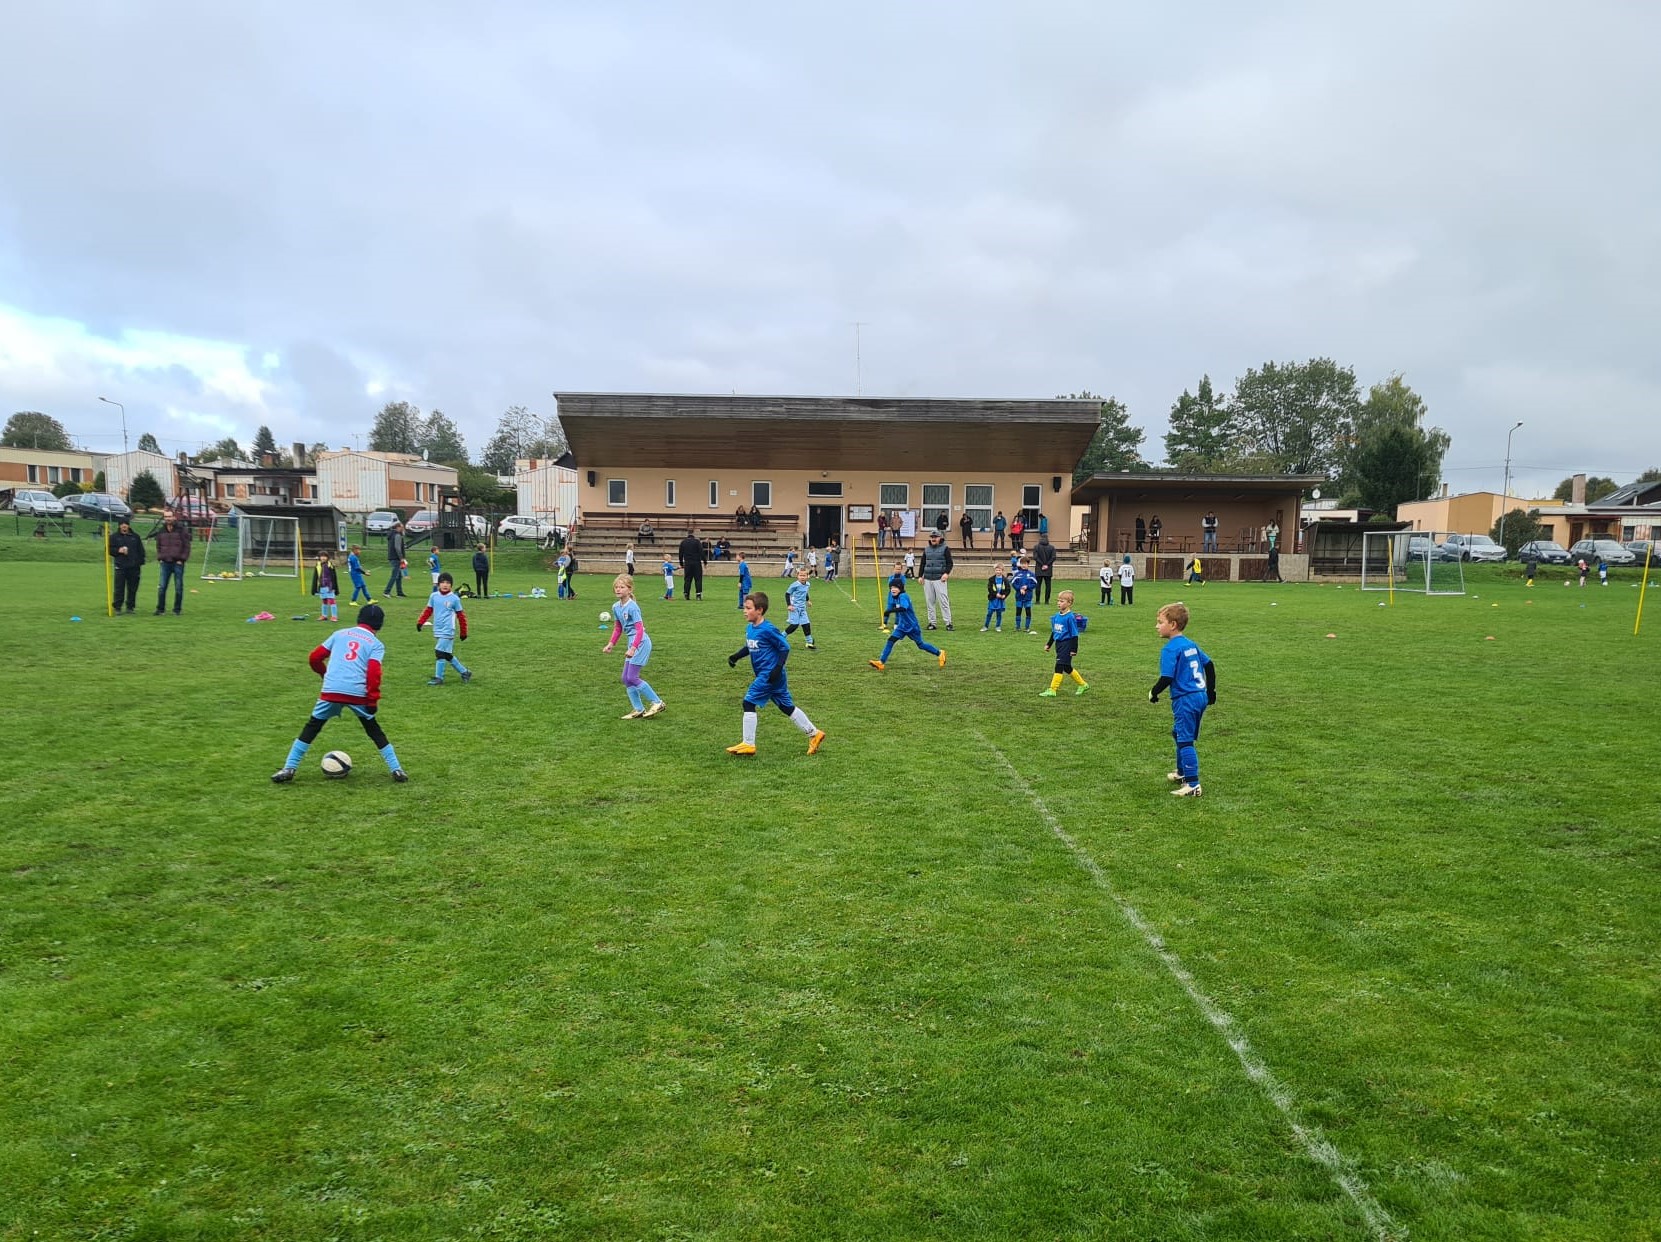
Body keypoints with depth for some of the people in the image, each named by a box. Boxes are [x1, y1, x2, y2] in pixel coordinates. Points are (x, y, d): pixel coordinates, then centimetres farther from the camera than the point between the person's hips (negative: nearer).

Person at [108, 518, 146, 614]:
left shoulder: (135, 537, 13)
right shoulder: (114, 537, 9)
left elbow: (141, 551, 14)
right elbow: (109, 549, 7)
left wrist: (141, 563, 7)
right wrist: (118, 550, -11)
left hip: (134, 567, 2)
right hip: (120, 567, -2)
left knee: (132, 588, 4)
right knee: (119, 588, -4)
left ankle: (130, 607, 12)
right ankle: (117, 608, 1)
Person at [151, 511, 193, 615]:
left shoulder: (181, 530, -4)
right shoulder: (161, 531, 9)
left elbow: (187, 546, -4)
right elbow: (158, 546, 19)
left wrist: (182, 559, -10)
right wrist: (160, 557, 6)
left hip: (178, 563, -3)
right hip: (165, 563, 3)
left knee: (178, 588, 2)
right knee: (162, 587, 2)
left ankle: (177, 609, 10)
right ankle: (160, 609, 10)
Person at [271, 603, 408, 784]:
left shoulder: (340, 633, 18)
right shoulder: (377, 644, 10)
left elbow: (314, 658, 17)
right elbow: (373, 674, -4)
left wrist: (325, 674, 35)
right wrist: (373, 700, -2)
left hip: (331, 691, 1)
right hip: (358, 694, -1)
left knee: (311, 728, 18)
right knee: (375, 731, 16)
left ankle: (288, 769, 13)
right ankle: (396, 770, 13)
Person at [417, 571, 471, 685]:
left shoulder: (455, 599, -5)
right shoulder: (434, 596, 5)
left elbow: (461, 616, 1)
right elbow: (428, 610, 12)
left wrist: (463, 632, 6)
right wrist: (420, 622, -1)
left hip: (448, 631, -5)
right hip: (438, 631, 5)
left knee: (440, 652, -11)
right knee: (448, 655, 9)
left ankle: (438, 678, -2)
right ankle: (464, 672, 23)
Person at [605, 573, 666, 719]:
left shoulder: (632, 607, -18)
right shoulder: (616, 607, 7)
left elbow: (640, 629, -22)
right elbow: (618, 628, 21)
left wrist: (633, 648, -28)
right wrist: (611, 644, 15)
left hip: (641, 642, -9)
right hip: (632, 643, 9)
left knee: (632, 677, -10)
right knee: (626, 678, 8)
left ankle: (657, 702, -1)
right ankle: (638, 709, 16)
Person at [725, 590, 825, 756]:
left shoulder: (768, 629, -19)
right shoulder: (749, 628, 7)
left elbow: (785, 647, -14)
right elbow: (749, 647, 23)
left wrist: (778, 669, -19)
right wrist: (736, 656, 8)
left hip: (770, 675, -9)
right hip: (762, 674, 9)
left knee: (749, 703, -8)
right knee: (786, 706, 14)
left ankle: (748, 744, 0)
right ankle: (814, 734, 24)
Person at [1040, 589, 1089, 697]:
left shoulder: (1070, 617, -15)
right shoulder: (1057, 616, 8)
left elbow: (1074, 634, -14)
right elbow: (1054, 632, 19)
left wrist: (1074, 649, -15)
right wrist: (1049, 644, 21)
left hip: (1067, 645, -8)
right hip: (1058, 644, 8)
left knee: (1059, 666, -9)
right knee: (1067, 668, 16)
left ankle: (1052, 690, -6)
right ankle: (1083, 684, 32)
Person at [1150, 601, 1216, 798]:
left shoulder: (1170, 649, -14)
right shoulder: (1191, 644, 12)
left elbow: (1167, 678, -20)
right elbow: (1209, 665, 18)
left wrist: (1153, 692, -3)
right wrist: (1211, 691, 28)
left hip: (1185, 700, -9)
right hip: (1200, 697, 9)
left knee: (1185, 741, -7)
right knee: (1179, 735, 23)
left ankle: (1193, 785, -9)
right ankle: (1183, 773, 36)